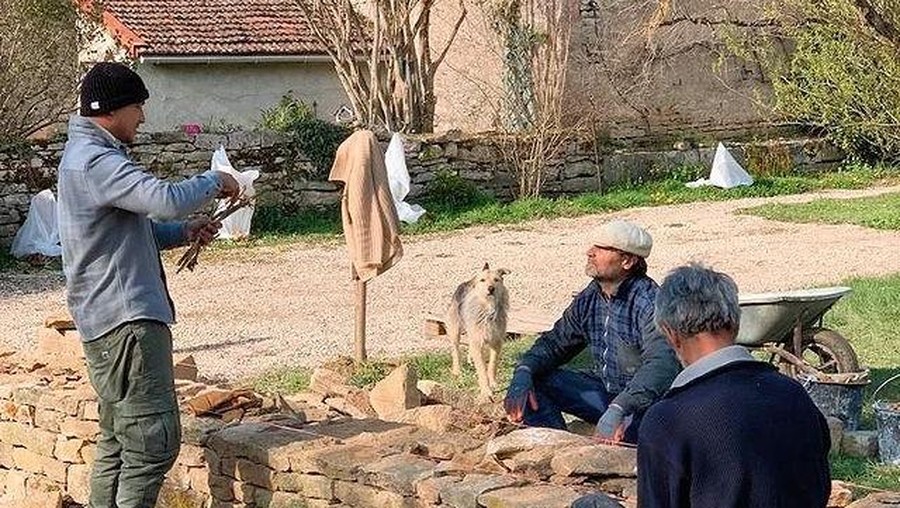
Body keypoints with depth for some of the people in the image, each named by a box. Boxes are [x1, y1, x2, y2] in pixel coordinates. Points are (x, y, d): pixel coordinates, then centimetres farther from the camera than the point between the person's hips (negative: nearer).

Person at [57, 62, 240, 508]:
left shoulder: (87, 155, 18)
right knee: (154, 439, -11)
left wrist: (183, 233, 9)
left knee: (118, 439, 13)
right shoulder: (95, 161, -16)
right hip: (126, 320, -11)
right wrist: (215, 182, -9)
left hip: (107, 320, 11)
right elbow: (166, 199, -27)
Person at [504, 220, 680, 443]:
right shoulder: (589, 299, 3)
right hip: (604, 394, 8)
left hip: (643, 401, -7)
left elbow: (662, 365, -36)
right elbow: (556, 342, 12)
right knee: (531, 383, -4)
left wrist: (618, 409, -47)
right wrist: (523, 373, -10)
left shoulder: (647, 302, -23)